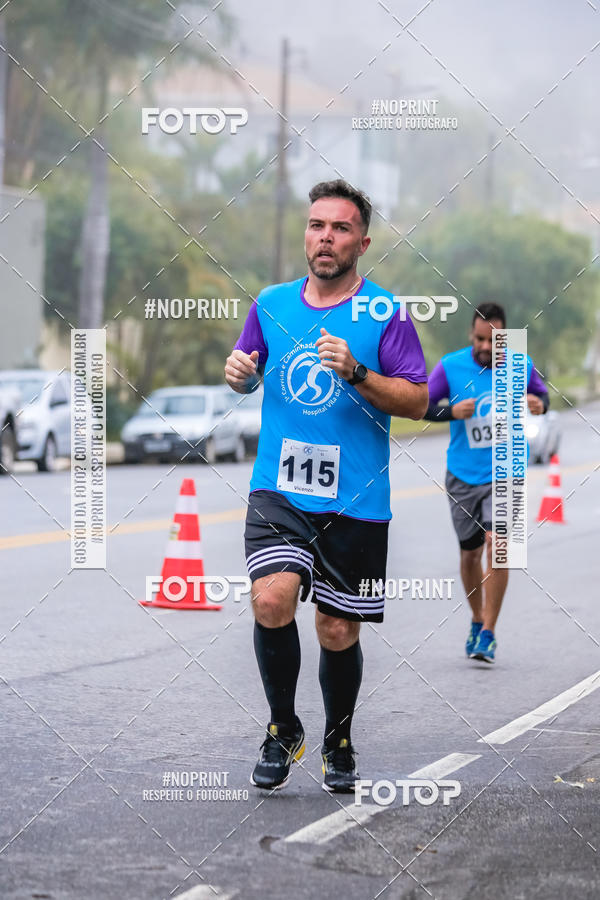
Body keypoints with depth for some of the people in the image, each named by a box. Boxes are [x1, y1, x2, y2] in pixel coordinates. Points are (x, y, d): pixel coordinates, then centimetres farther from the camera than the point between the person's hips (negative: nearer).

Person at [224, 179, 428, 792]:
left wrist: (356, 373, -21)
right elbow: (247, 375, 22)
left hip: (355, 500, -1)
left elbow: (417, 401, -6)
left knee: (339, 633, 6)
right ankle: (282, 729, 0)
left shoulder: (385, 315, -2)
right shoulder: (271, 304, 8)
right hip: (278, 489, 1)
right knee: (272, 599, -22)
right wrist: (238, 373, -2)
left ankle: (338, 743, 32)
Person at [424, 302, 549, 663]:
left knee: (497, 544, -17)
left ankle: (488, 634, -11)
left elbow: (541, 392, 14)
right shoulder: (451, 366, -7)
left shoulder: (521, 366, -4)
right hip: (463, 475, 2)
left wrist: (540, 404, -9)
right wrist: (451, 412, -20)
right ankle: (477, 620, 35)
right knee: (470, 553, 10)